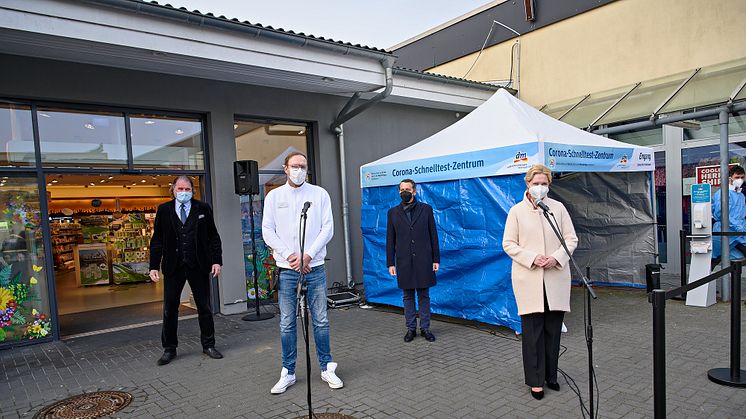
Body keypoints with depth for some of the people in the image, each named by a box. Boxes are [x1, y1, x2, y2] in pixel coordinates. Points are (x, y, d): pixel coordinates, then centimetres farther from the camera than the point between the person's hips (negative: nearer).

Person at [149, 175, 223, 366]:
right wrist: (154, 266, -2)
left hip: (198, 266, 0)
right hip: (173, 267, 1)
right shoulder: (164, 210, 5)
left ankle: (208, 345, 21)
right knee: (170, 310, 7)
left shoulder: (203, 209, 3)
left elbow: (213, 237, 4)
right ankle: (169, 349, 22)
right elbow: (157, 240, 5)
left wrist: (216, 261, -4)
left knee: (204, 307, 8)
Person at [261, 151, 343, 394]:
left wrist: (308, 255, -11)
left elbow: (327, 228, -1)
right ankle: (288, 373, 19)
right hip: (286, 269, 0)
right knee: (287, 324, 6)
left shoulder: (319, 194, 4)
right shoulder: (274, 196, 5)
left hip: (314, 267, 0)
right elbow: (268, 232, 1)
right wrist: (290, 256, -10)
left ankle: (327, 368, 20)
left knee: (321, 321, 6)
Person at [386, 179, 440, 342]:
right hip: (404, 262, 1)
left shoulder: (426, 209, 4)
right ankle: (411, 328, 19)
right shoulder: (393, 212, 7)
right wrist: (390, 263, 1)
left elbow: (433, 235, 3)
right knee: (408, 296, 8)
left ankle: (425, 328, 17)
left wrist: (436, 259, -1)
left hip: (423, 261, -1)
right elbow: (390, 240, 6)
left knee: (424, 295, 7)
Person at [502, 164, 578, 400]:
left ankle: (550, 375, 26)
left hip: (556, 277, 2)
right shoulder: (517, 211, 1)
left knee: (553, 329, 9)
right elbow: (508, 244, 0)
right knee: (533, 330, 2)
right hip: (529, 279, -2)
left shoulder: (558, 208, 6)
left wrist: (557, 257, -11)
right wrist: (532, 258, -14)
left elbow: (571, 239, 6)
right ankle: (536, 380, 13)